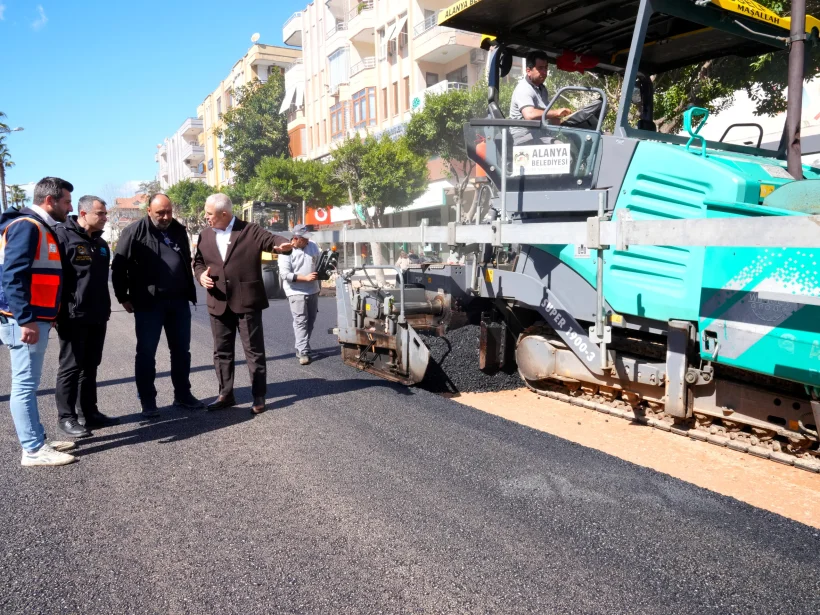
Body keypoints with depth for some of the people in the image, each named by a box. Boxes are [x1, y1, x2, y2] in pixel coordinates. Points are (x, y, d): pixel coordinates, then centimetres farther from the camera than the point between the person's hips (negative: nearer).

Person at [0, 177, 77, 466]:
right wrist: (25, 319, -24)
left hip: (36, 318, 10)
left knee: (28, 384, 14)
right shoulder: (26, 226, -13)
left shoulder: (42, 228, 17)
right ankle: (34, 450, 2)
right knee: (25, 385, -4)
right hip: (24, 321, -10)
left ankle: (37, 441, 23)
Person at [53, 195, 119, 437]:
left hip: (97, 316, 8)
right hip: (73, 317, -8)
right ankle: (66, 416, 11)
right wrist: (60, 312, -18)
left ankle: (89, 412, 22)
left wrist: (105, 308, 20)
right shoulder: (63, 235, -10)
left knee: (90, 366, 13)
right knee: (71, 367, 0)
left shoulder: (100, 242, 15)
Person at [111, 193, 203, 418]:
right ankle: (147, 401, 14)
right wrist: (123, 297, -6)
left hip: (179, 301, 5)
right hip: (148, 303, -5)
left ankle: (182, 395, 24)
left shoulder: (179, 230, 9)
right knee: (146, 353, 4)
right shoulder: (135, 232, -7)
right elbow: (119, 266, -5)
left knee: (181, 351, 11)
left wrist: (190, 292, 14)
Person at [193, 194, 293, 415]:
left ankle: (259, 397, 13)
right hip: (218, 303, 5)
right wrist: (201, 275, -4)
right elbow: (198, 261, 18)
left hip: (246, 302, -5)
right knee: (222, 352, 12)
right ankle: (226, 394, 25)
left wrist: (283, 245, -38)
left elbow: (271, 239, -15)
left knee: (254, 351, 3)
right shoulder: (205, 235, 10)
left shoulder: (250, 230, -5)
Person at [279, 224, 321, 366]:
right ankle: (303, 352, -11)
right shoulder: (286, 251, -12)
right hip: (296, 292, -6)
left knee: (310, 320, 13)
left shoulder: (313, 246, 5)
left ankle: (301, 347, 28)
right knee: (301, 321, -11)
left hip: (313, 291, 6)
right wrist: (306, 278, -23)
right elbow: (284, 274, -18)